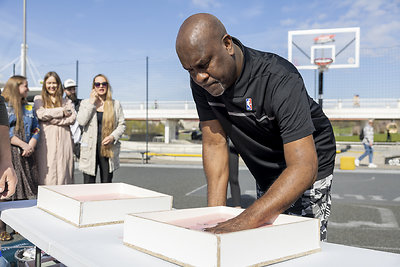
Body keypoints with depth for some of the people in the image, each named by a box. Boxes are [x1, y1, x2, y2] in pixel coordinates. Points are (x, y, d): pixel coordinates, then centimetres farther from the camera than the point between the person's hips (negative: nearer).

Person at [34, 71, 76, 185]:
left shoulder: (67, 101, 17)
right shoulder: (38, 99, 15)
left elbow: (72, 118, 1)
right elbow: (41, 114, -5)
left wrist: (53, 119, -6)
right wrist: (62, 111, -1)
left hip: (63, 141, 1)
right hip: (46, 141, -1)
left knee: (63, 171, -2)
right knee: (47, 174, -6)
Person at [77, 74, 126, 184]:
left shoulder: (115, 104, 8)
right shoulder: (85, 103, 7)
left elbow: (122, 124, 7)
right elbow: (81, 121, -8)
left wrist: (113, 136, -10)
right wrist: (92, 103, -8)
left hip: (108, 149, 1)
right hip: (90, 148, 0)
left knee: (107, 183, 7)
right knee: (88, 183, 1)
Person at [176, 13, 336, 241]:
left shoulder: (280, 81, -34)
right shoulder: (201, 83, -15)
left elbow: (304, 168, -41)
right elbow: (215, 143, -11)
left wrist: (243, 223, -51)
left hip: (307, 171, -5)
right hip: (265, 179, 5)